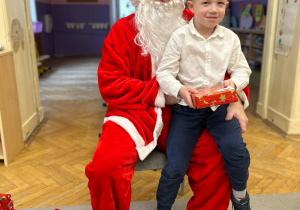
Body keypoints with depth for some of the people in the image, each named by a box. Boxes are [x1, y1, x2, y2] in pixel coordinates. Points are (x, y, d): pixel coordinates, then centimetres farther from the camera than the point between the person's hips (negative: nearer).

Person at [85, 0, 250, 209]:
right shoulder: (123, 29, -2)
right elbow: (110, 84, -9)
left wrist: (235, 100, -12)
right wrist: (160, 93, -15)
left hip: (182, 115, 3)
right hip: (135, 113, -2)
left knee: (220, 156, -19)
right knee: (106, 164, -27)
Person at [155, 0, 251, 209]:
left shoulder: (230, 38, 1)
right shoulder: (180, 36, -8)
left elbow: (242, 69, 7)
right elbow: (164, 73, -9)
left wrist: (234, 82, -15)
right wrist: (179, 89, -28)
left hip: (219, 105, 2)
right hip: (186, 107, -2)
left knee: (236, 149, -21)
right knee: (175, 167, -7)